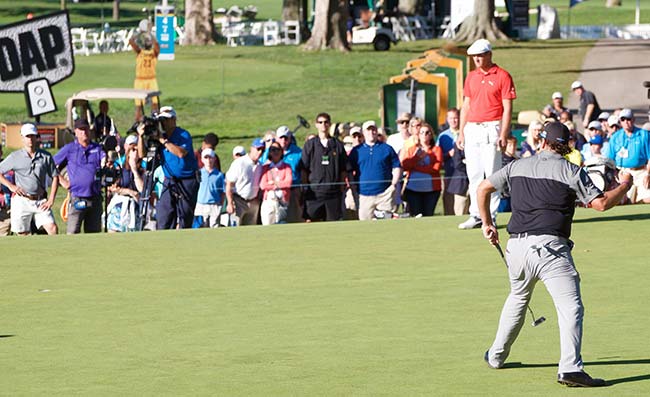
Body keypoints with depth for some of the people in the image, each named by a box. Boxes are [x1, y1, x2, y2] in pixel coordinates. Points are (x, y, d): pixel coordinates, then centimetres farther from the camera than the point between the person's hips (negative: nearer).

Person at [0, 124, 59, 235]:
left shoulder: (46, 156, 7)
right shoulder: (15, 157, 4)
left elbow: (55, 177, 11)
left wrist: (51, 200, 1)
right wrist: (10, 186, -6)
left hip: (41, 201, 1)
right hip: (22, 201, -1)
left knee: (53, 229, -16)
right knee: (23, 235, 0)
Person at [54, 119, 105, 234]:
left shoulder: (97, 148, 11)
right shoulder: (69, 149, 5)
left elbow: (104, 162, -5)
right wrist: (62, 181, 1)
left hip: (95, 198, 3)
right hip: (77, 198, -3)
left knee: (94, 232, 7)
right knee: (73, 232, -8)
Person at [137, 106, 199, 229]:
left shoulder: (183, 135, -7)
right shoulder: (158, 136, 8)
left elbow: (181, 153, -24)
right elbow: (142, 154, 3)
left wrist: (163, 140, -21)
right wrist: (141, 136, -12)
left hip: (187, 182, -5)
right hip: (169, 182, 5)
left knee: (184, 221, -3)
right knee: (163, 221, -5)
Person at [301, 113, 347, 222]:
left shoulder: (338, 145, 8)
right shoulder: (310, 144, 5)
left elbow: (343, 170, 10)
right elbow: (304, 169, 5)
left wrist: (342, 188, 4)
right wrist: (305, 188, -1)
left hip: (333, 192, 1)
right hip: (314, 192, -1)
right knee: (310, 221, -6)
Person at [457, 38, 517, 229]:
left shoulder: (502, 76, -4)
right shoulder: (471, 77, 14)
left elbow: (507, 108, -7)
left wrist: (503, 135, -15)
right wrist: (461, 132, 12)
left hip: (491, 129, -6)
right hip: (472, 128, 6)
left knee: (492, 174, -5)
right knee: (474, 175, 7)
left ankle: (491, 217, -3)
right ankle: (475, 215, 12)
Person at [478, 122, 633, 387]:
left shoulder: (517, 167, 15)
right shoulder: (572, 172, 2)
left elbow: (483, 188, 19)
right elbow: (601, 203, -2)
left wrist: (487, 223, 31)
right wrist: (624, 186, 16)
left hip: (517, 246, 5)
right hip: (550, 246, -5)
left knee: (518, 299, 29)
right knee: (571, 307, -9)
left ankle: (496, 356, 38)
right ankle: (570, 368, -25)